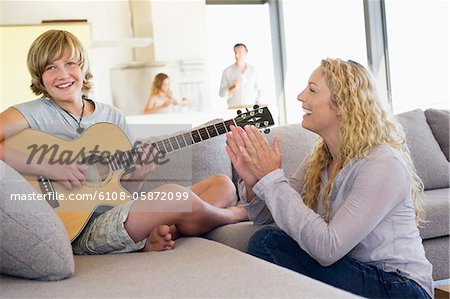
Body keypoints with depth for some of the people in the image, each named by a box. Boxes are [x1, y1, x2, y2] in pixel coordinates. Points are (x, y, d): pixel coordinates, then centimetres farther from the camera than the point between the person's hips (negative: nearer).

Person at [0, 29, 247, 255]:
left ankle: (159, 233, -20)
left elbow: (125, 191, 15)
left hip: (120, 212, 7)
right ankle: (235, 214, 5)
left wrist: (136, 176, -8)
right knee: (177, 196, -28)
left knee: (222, 184, 4)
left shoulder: (113, 116, 12)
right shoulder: (31, 114, -3)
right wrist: (46, 166, -26)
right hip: (82, 229, -7)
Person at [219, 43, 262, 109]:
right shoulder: (227, 71, 2)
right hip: (234, 109, -1)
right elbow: (221, 94, 3)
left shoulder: (253, 70, 8)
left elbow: (258, 89, 19)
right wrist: (232, 88, -13)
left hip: (251, 109, 1)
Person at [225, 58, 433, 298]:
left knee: (268, 244, -19)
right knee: (264, 240, -15)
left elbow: (327, 248, -28)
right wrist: (251, 181, -20)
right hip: (350, 271, 7)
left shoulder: (384, 165, -21)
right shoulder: (319, 157, 3)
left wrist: (272, 178, -26)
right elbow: (267, 217, 1)